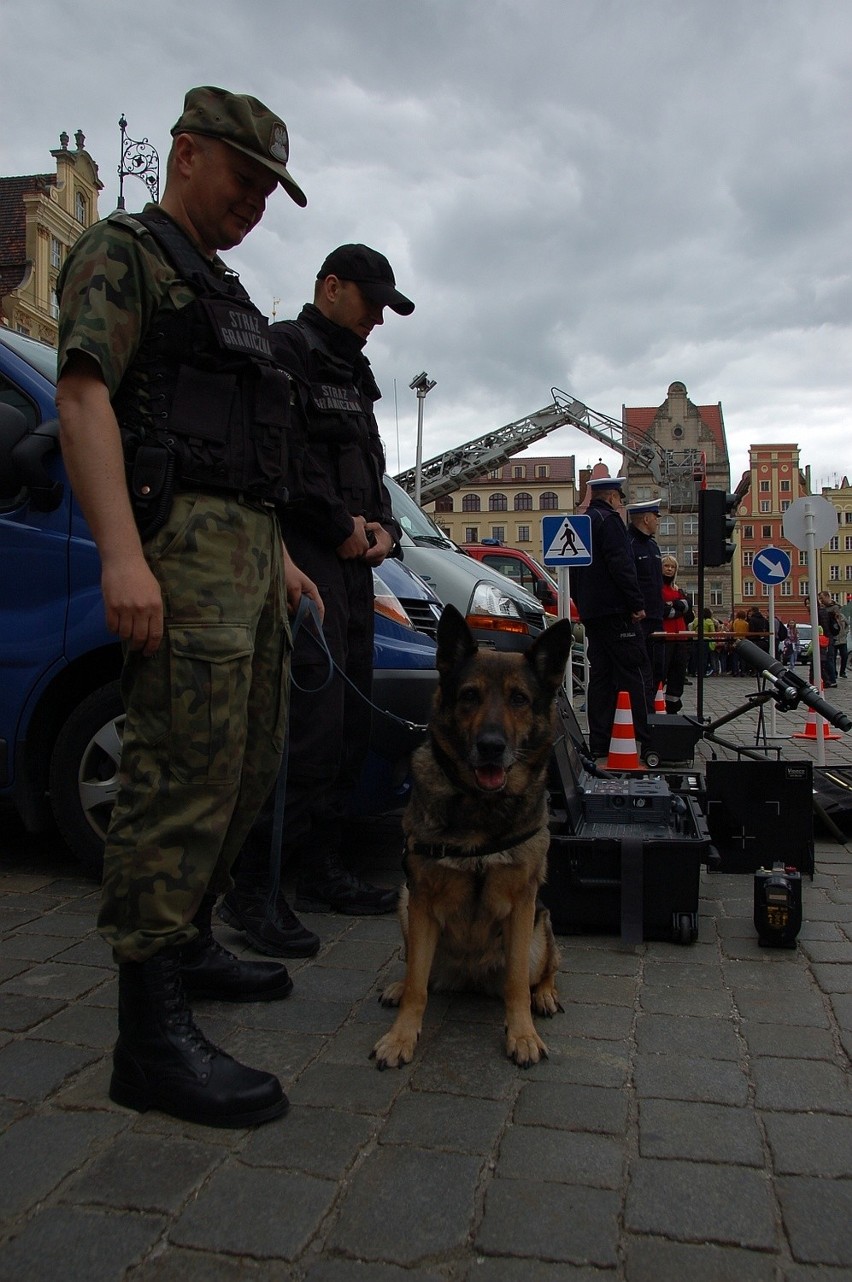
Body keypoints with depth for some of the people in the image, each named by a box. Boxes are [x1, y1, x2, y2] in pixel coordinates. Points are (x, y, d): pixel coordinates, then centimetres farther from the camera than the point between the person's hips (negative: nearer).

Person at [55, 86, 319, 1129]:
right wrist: (121, 554, -25)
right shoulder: (122, 253, 3)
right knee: (185, 773, -15)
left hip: (249, 548, 10)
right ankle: (152, 1037, -9)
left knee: (250, 763, 11)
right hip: (180, 544, -10)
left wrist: (281, 560, 23)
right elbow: (83, 395, -12)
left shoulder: (225, 296, 30)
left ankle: (186, 942, 25)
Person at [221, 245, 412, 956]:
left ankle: (323, 869, 16)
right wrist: (340, 524, -12)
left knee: (352, 717, 7)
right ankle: (255, 889, -10)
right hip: (304, 555, -9)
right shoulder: (285, 350, 0)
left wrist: (381, 525, 8)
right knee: (313, 717, -17)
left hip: (353, 559, 10)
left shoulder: (352, 374, 28)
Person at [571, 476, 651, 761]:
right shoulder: (609, 520, -7)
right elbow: (621, 566, -18)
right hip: (615, 610, -9)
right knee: (633, 673, -7)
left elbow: (574, 575, 24)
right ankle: (641, 740, -9)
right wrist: (637, 604, -15)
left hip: (591, 613, 9)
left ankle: (599, 743, 10)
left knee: (600, 675, 9)